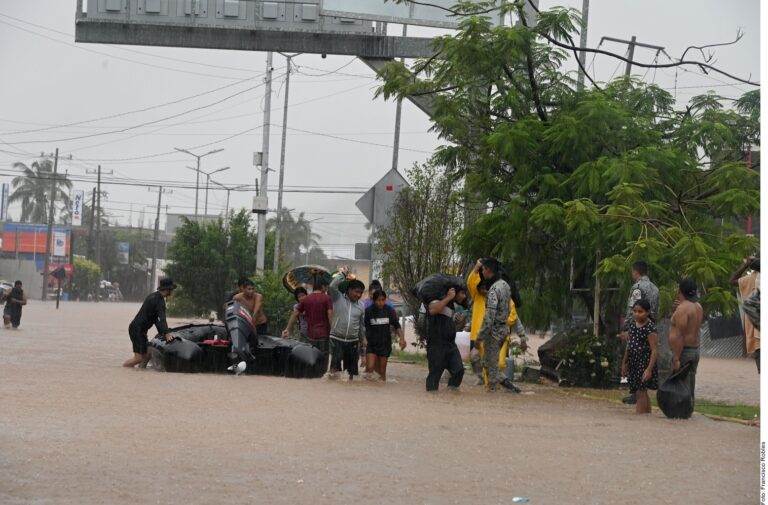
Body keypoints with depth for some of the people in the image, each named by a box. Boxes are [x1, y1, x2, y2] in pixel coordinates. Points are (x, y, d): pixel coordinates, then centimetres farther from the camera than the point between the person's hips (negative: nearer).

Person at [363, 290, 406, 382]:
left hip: (385, 344, 1)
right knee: (370, 367, -14)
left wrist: (402, 339, -13)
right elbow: (363, 327, -1)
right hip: (371, 344, -1)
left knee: (382, 370, 2)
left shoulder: (390, 311, -2)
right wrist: (363, 338, -17)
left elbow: (397, 326, 1)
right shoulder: (368, 311, -6)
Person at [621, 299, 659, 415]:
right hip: (633, 363, 8)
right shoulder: (633, 324, 8)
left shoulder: (650, 328, -16)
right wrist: (624, 363, 19)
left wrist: (649, 369, -24)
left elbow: (654, 350, -18)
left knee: (640, 392, -9)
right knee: (641, 393, 15)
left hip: (644, 363, -8)